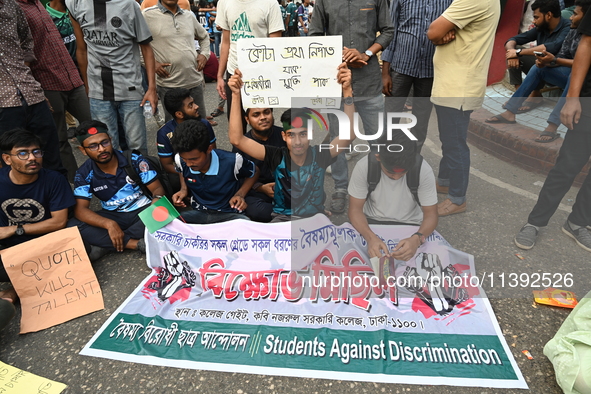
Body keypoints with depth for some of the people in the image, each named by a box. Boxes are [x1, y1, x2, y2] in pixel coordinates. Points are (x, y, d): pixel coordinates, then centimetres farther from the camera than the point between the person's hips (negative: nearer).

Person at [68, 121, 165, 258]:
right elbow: (80, 209, -15)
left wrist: (157, 200, -36)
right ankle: (136, 244, -27)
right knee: (73, 225, -23)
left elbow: (157, 188, -9)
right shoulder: (84, 174, -8)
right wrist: (109, 224, -34)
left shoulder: (134, 160, -11)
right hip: (113, 216, 1)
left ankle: (106, 245, -23)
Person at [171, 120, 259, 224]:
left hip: (229, 214, -3)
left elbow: (254, 172, 1)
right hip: (198, 213, 4)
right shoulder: (180, 160, -9)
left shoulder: (232, 161, -21)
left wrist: (240, 194, -13)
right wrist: (184, 189, -1)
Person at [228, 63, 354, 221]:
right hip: (282, 217, -1)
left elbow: (348, 135, -23)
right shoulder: (277, 156, -10)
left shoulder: (319, 155, -9)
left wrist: (347, 90, -32)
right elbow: (237, 140, -16)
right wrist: (236, 95, -23)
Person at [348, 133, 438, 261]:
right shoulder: (363, 166, -20)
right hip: (372, 223, 0)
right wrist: (371, 238, -34)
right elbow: (355, 209, -15)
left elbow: (430, 214, -12)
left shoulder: (424, 171, -19)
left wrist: (416, 239, -34)